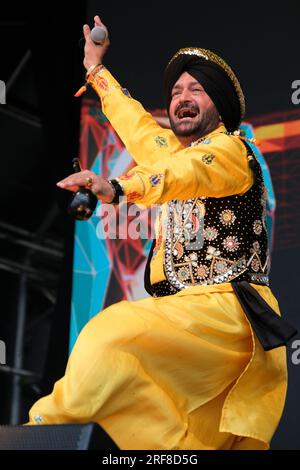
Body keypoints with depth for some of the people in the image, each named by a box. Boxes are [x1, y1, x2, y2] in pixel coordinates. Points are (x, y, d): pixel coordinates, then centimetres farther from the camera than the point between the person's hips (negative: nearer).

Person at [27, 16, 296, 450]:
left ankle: (49, 425, -20)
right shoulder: (178, 151, 22)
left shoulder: (230, 149, -4)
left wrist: (117, 187, -44)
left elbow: (185, 173, -26)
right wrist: (96, 69, 51)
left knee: (111, 335, -26)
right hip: (188, 311, 8)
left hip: (225, 311, -8)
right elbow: (138, 125, 40)